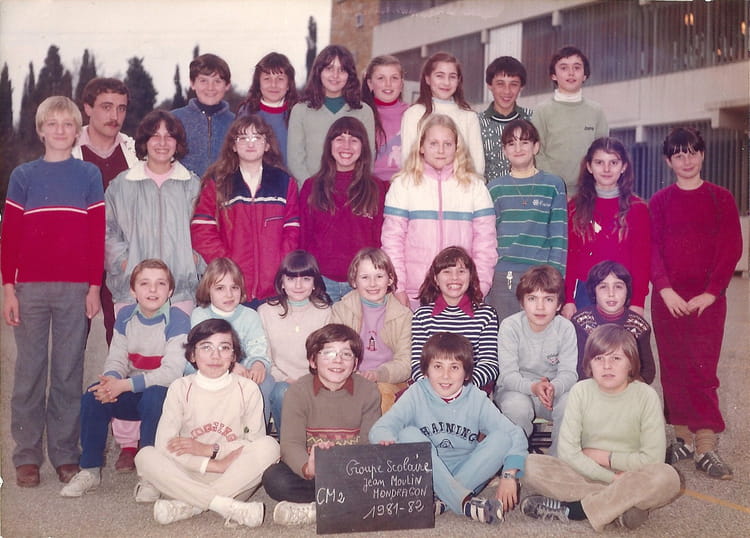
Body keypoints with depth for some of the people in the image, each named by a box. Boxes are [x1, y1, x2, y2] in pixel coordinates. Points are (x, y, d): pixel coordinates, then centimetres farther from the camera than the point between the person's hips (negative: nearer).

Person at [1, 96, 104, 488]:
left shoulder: (89, 175, 7)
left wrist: (94, 287, -1)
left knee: (69, 373, 4)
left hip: (75, 289, 0)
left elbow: (97, 235, 4)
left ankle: (66, 455, 12)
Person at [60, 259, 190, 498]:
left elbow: (172, 371, -24)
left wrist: (125, 385, -29)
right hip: (131, 394, 5)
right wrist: (111, 380, -25)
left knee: (153, 397, -37)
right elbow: (116, 359, 0)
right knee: (92, 396, -20)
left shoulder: (177, 320, -15)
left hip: (164, 392, -5)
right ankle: (90, 470, -5)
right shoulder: (125, 316, 3)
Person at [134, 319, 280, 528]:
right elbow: (164, 445, -11)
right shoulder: (181, 388, 1)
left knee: (269, 446, -25)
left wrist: (210, 449, -15)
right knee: (145, 456, -25)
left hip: (234, 482, 0)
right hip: (189, 477, 0)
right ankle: (229, 507, -33)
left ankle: (188, 505, -26)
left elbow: (257, 443, -6)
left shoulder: (247, 389, 1)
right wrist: (215, 465, -18)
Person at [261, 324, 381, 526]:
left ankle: (309, 508, -23)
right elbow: (291, 443, -15)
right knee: (274, 478, -29)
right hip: (312, 473, 0)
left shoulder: (368, 392, -1)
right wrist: (307, 469, -39)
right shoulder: (298, 391, -5)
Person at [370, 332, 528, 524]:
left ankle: (442, 500, -28)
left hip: (468, 474, 1)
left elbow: (515, 435, -9)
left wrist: (509, 476, -23)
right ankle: (464, 502, -36)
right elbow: (380, 428, -16)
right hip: (427, 477, -1)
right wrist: (386, 440, -41)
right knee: (409, 434, -26)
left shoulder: (477, 399, -3)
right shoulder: (417, 394, -6)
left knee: (502, 439, -19)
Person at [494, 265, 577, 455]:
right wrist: (533, 387, -39)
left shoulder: (565, 328, -8)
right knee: (517, 406, -34)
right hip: (516, 389, -2)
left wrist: (553, 388, -38)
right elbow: (508, 375, -18)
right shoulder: (510, 327, -14)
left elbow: (569, 372, -13)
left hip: (556, 390, 2)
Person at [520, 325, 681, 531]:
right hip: (585, 476, 1)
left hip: (630, 479, -1)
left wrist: (605, 457, -8)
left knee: (667, 478, -34)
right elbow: (567, 451, -10)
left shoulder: (646, 396, -6)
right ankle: (621, 505, -24)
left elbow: (653, 458, -11)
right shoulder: (581, 391, -3)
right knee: (530, 466, -23)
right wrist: (612, 478, -18)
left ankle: (572, 509, -25)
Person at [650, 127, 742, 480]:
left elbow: (731, 248, -1)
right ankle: (683, 438, 15)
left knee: (703, 370, -7)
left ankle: (706, 448, -6)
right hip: (668, 299, 2)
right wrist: (665, 289, -12)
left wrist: (711, 292, -11)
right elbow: (651, 249, 2)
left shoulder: (721, 199, 5)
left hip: (707, 299, -2)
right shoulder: (660, 202, 9)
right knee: (673, 370, 5)